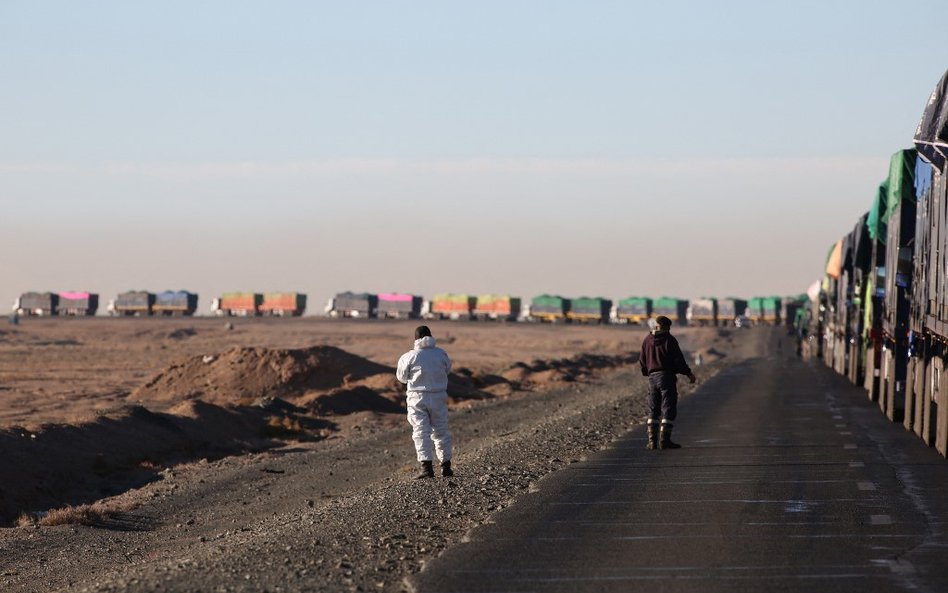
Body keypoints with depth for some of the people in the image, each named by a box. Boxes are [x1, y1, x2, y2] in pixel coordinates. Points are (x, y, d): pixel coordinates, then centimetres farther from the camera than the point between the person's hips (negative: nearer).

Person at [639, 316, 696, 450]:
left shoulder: (647, 340, 8)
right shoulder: (669, 340, -7)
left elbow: (642, 361, 11)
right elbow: (678, 359, -10)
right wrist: (688, 373, 0)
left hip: (652, 377, 5)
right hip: (667, 376, -5)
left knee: (653, 410, 12)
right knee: (669, 409, -3)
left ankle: (652, 441, 6)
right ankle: (664, 440, -11)